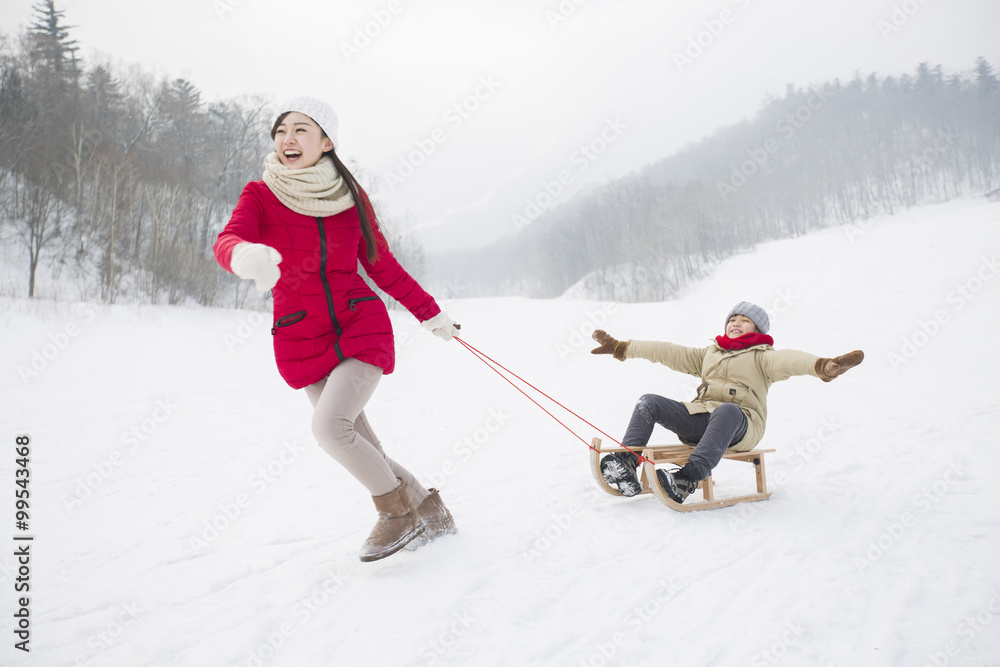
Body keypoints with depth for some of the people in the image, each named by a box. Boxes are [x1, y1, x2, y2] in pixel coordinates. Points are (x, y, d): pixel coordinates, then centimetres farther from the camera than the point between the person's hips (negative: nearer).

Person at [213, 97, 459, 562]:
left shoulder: (351, 197, 1)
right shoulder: (260, 196, -2)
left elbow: (381, 265, 12)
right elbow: (227, 240, -22)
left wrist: (429, 313, 16)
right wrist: (246, 256, -47)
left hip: (362, 327, -1)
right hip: (303, 340, 2)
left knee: (330, 425, -20)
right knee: (358, 445, 2)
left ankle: (400, 509, 3)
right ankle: (429, 512, 24)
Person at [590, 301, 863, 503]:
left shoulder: (761, 356, 11)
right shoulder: (709, 353, 28)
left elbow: (788, 360, -11)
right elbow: (668, 352, 28)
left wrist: (822, 366, -34)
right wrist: (621, 347, 27)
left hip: (740, 426, -5)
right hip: (698, 418, 6)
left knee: (726, 410, -40)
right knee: (649, 402, -10)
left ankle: (687, 480, -53)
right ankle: (626, 465, -25)